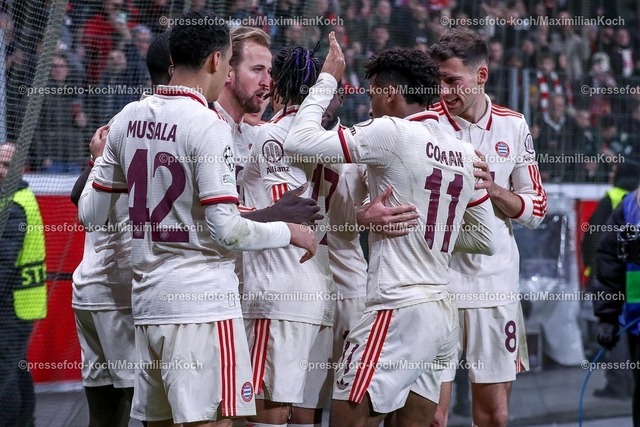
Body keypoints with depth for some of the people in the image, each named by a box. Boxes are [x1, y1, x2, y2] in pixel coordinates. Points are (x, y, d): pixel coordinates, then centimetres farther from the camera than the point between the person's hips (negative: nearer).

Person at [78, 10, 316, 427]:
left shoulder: (128, 119, 7)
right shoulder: (207, 124, -12)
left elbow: (90, 213, 12)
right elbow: (226, 230, -16)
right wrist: (289, 232, -1)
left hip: (147, 302, 7)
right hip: (203, 304, -7)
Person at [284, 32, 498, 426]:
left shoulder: (392, 133, -10)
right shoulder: (464, 153, 12)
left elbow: (299, 142, -11)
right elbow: (487, 240, 18)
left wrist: (328, 80, 2)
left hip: (400, 311, -8)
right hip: (443, 312, 8)